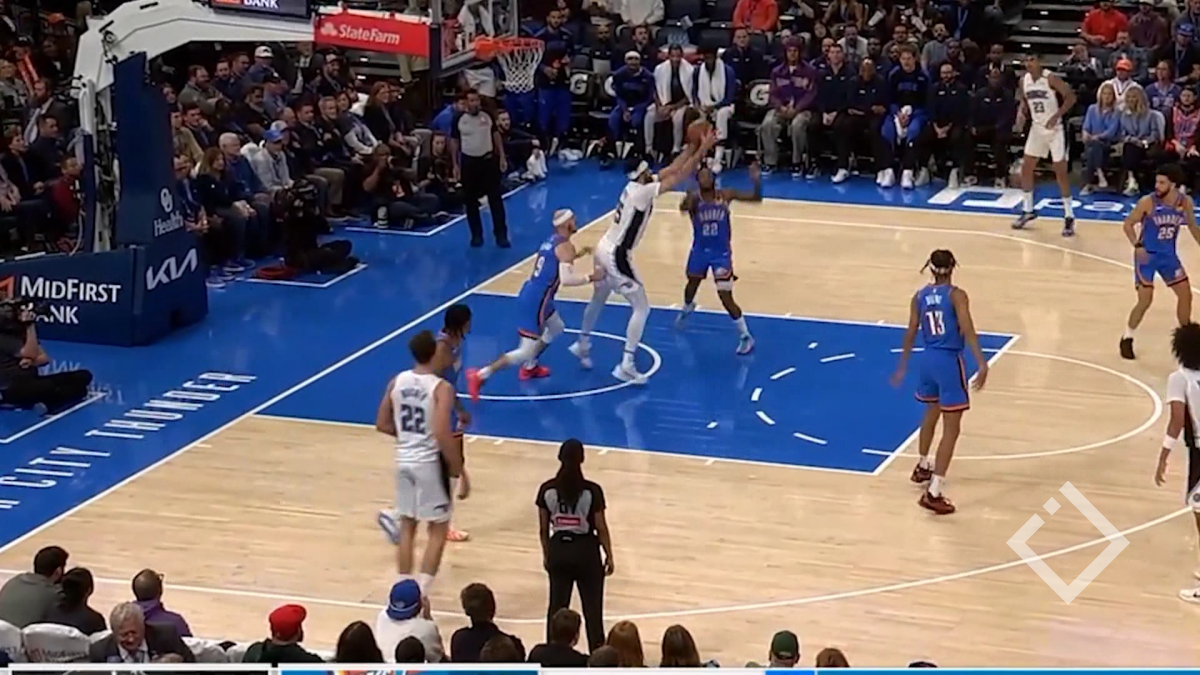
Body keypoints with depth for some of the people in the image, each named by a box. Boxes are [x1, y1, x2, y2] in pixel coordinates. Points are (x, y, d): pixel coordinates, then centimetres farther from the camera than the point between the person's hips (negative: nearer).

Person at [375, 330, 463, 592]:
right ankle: (420, 593, -2)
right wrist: (458, 469, -14)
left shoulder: (396, 382, 0)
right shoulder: (441, 388, -18)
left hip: (404, 459, 5)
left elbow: (382, 424, 7)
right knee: (438, 530, 7)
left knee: (407, 525, 17)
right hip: (429, 462, -5)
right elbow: (442, 435, -25)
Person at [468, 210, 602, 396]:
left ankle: (529, 367, 36)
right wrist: (590, 277, -10)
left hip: (531, 295, 10)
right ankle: (480, 376, -14)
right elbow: (566, 279, -23)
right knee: (526, 351, -9)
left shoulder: (551, 241, 15)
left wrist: (576, 255, 31)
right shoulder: (565, 246, -13)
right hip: (536, 300, -10)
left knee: (557, 328, 32)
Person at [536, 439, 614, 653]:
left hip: (559, 550, 3)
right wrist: (609, 556, 3)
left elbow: (543, 529, 1)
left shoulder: (547, 490, -7)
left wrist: (546, 554, 15)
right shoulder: (592, 491, -15)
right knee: (592, 608, 8)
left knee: (557, 605, 14)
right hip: (586, 551, -3)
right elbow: (601, 528, -9)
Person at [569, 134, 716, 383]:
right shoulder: (642, 191, -21)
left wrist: (692, 147, 8)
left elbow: (671, 169, 12)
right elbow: (679, 176, -23)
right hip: (616, 256, -10)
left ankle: (582, 345, 50)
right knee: (642, 308, -4)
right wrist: (703, 150, -20)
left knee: (598, 299, 30)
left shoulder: (636, 186, 5)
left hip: (605, 249, 10)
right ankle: (626, 365, -8)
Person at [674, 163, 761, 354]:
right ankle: (687, 309, 63)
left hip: (721, 253, -2)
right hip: (700, 250, 2)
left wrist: (757, 180, -33)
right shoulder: (694, 198, -15)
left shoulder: (725, 195, -12)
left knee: (726, 298, -10)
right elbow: (683, 207, -38)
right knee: (692, 284, 27)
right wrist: (688, 201, -60)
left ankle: (746, 336, 5)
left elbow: (756, 198, -15)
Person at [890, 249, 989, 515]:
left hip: (928, 360, 6)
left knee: (931, 415, 31)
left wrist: (902, 367, 17)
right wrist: (982, 364, -25)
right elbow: (967, 330, -21)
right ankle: (933, 493, -14)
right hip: (949, 363, -6)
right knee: (951, 430, -5)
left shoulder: (920, 296, 5)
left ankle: (923, 468, 51)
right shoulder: (956, 295, -10)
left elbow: (911, 333, 7)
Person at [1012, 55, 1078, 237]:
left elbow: (1070, 97, -19)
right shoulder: (1024, 80, 0)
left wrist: (1056, 116, -27)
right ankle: (1027, 210, 23)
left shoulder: (1050, 78, -18)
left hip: (1054, 129, -6)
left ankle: (1069, 217, 1)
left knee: (1060, 172, -5)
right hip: (1037, 128, 6)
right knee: (1026, 168, 8)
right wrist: (1022, 112, -5)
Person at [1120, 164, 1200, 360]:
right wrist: (1137, 245, -26)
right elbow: (1128, 224, -11)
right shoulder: (1147, 202, -20)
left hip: (1169, 255, 5)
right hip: (1147, 255, -5)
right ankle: (1127, 338, 9)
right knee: (1145, 300, -9)